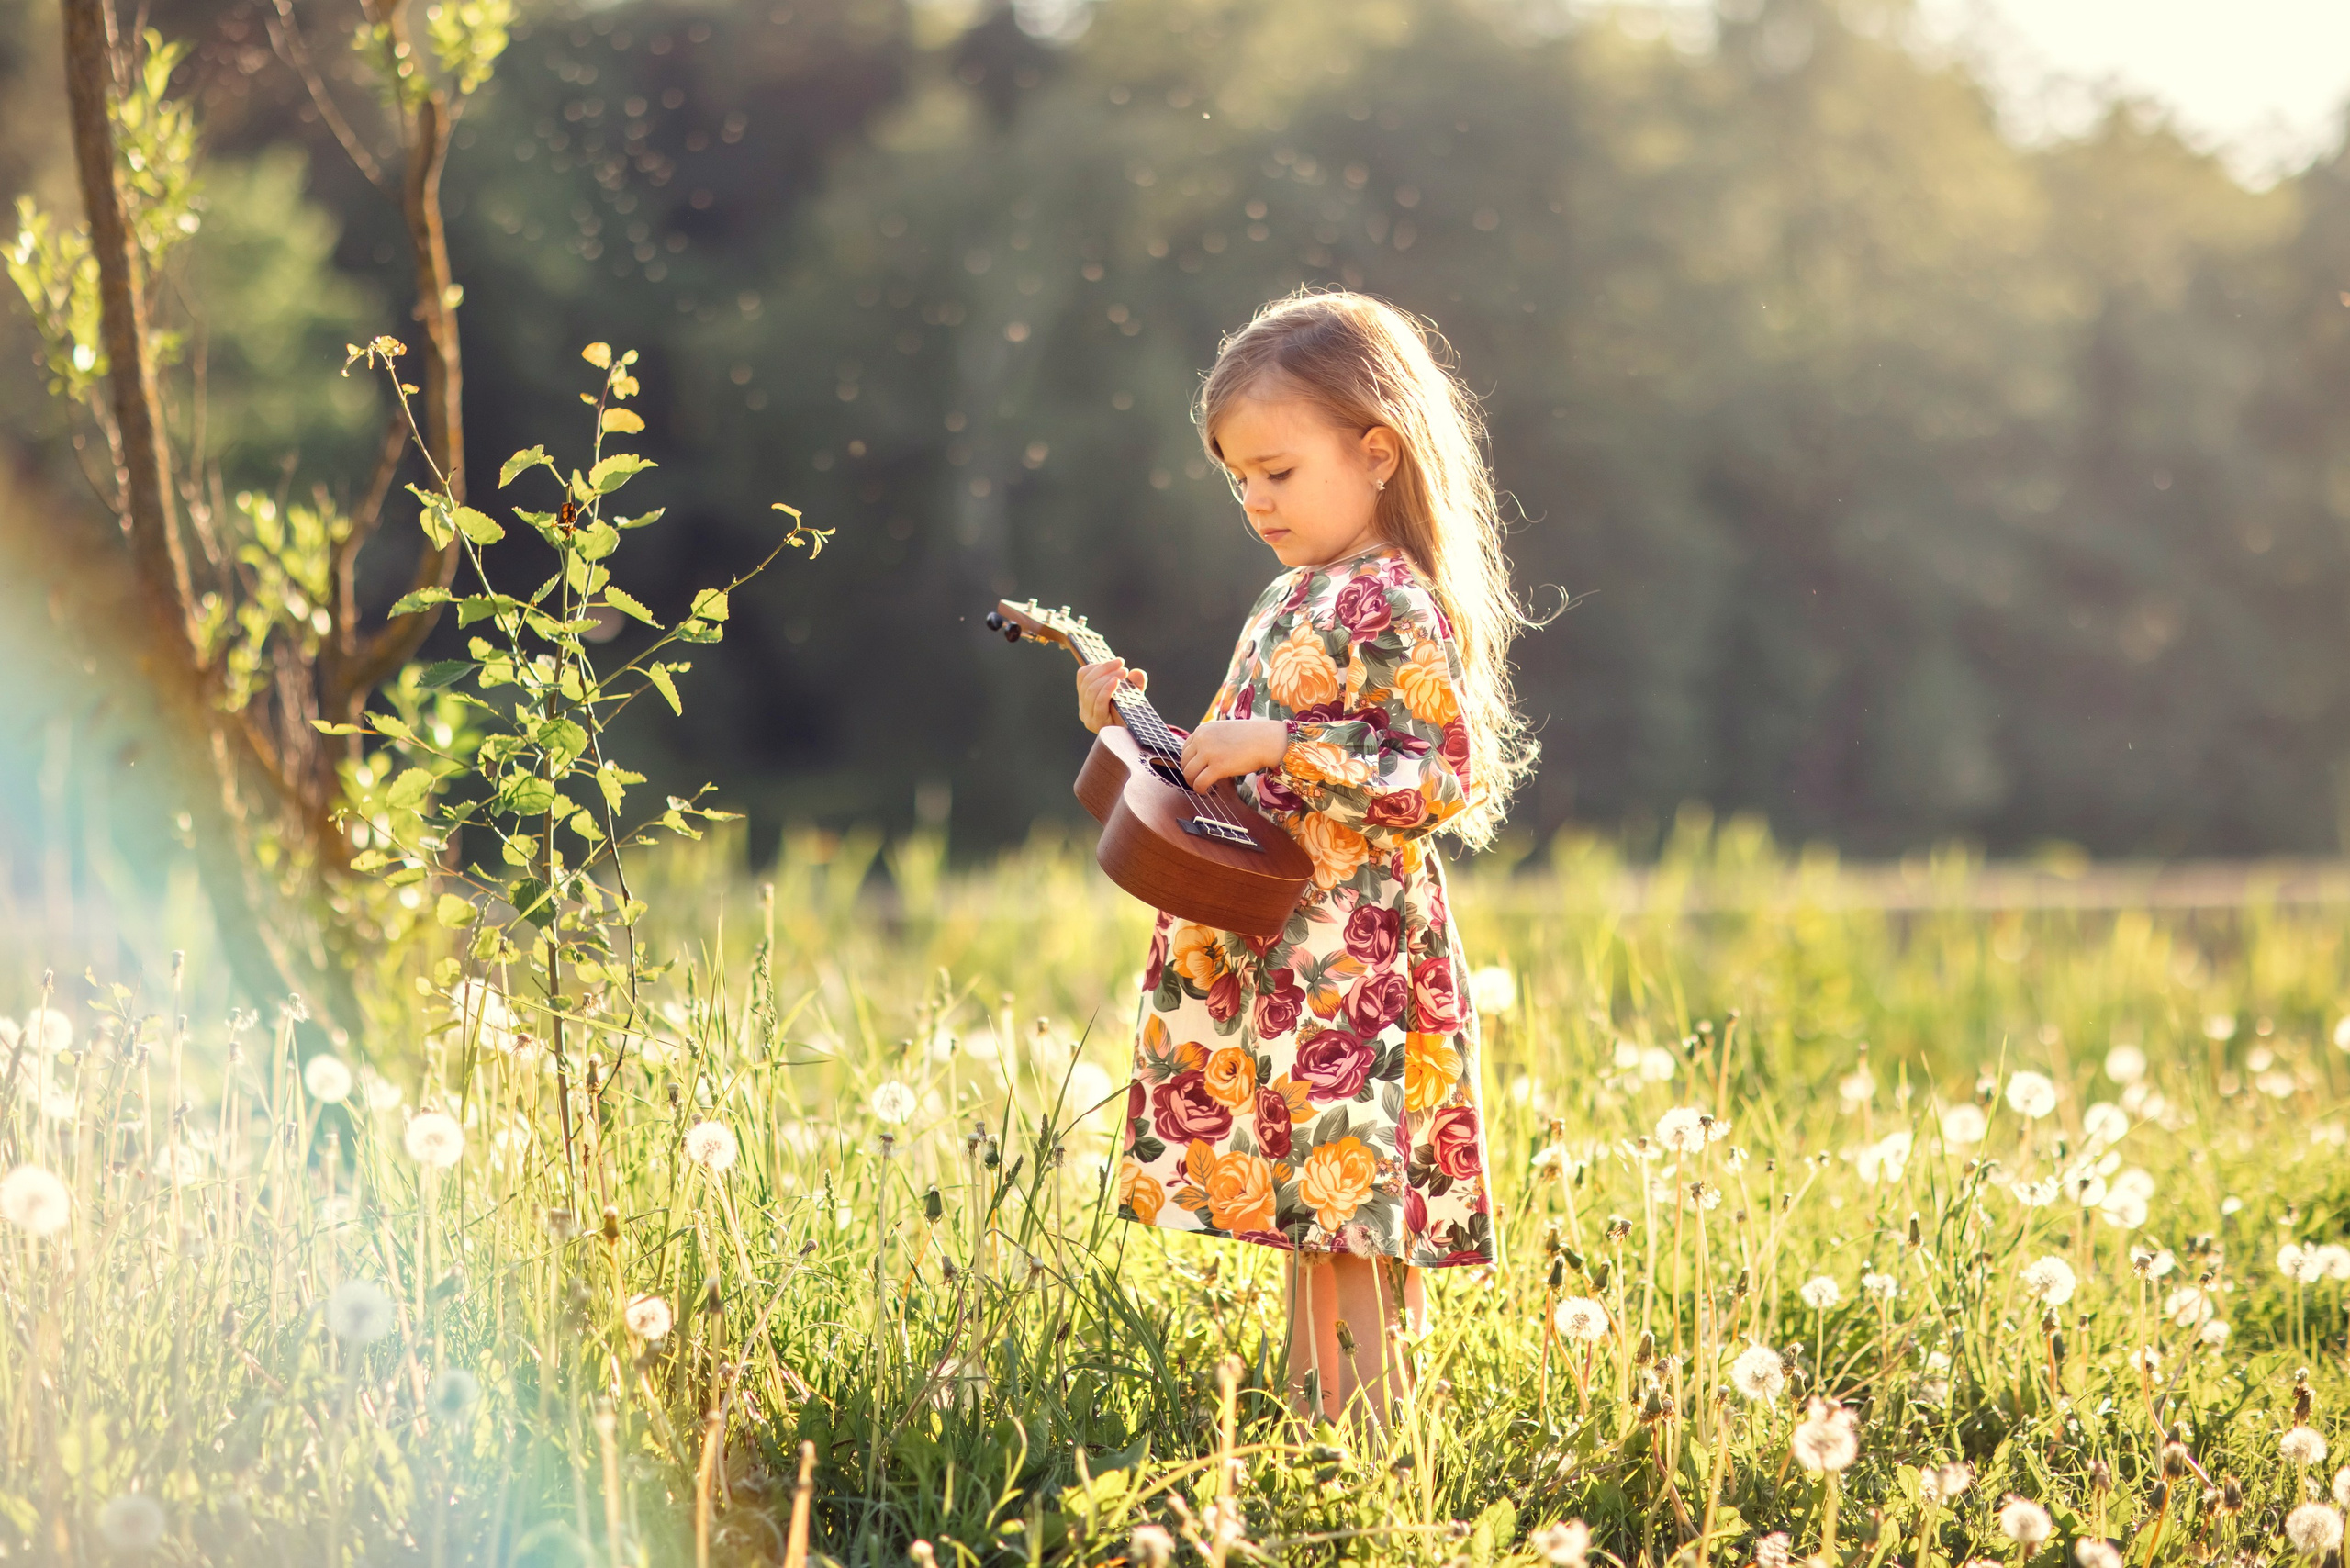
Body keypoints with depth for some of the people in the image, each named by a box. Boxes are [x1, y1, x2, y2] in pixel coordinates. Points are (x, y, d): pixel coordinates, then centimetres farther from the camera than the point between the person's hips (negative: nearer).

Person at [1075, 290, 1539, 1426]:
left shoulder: (1396, 607, -11)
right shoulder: (1290, 602, 17)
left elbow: (1448, 780, -18)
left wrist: (1281, 744, -21)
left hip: (1352, 961, -9)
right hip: (1263, 959, 9)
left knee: (1347, 1219, -9)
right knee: (1300, 1221, 11)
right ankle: (1306, 1420, 16)